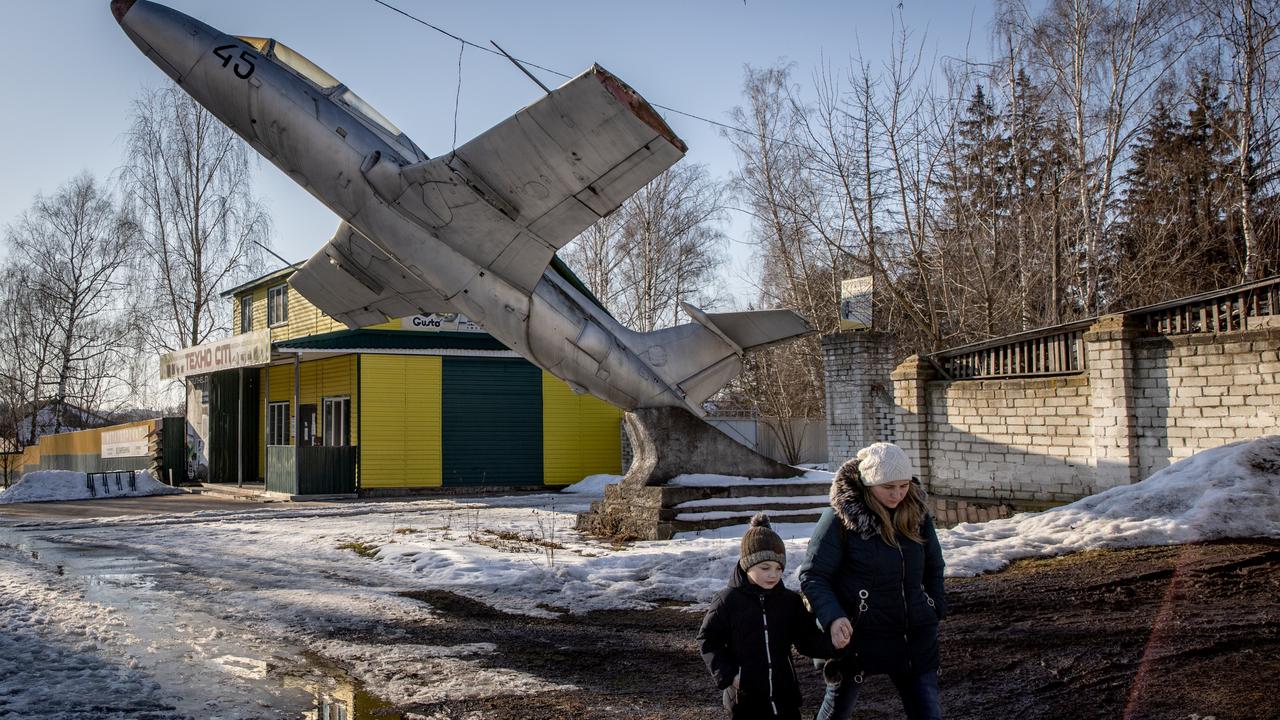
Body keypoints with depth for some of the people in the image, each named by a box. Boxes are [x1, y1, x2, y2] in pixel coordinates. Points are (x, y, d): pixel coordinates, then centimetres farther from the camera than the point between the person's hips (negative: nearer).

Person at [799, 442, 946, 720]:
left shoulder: (916, 509, -2)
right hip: (857, 635, -4)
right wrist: (833, 618, -27)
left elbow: (933, 564, 14)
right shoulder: (840, 517, -16)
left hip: (915, 635, 4)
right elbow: (812, 577, -14)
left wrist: (936, 608, 6)